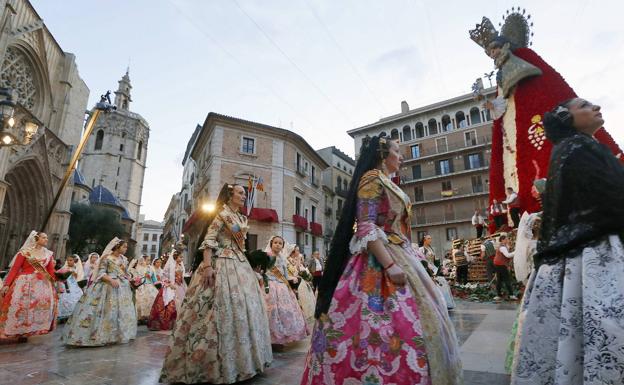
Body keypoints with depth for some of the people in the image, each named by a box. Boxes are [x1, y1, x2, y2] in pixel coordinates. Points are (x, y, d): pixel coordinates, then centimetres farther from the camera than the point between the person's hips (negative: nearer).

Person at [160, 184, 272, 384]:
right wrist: (207, 266, -24)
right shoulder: (222, 213, -7)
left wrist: (245, 265, 18)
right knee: (224, 308, -8)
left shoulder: (242, 218, 16)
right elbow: (208, 240, -14)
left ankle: (239, 359, 23)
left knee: (244, 306, 9)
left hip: (240, 265, 9)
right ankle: (215, 362, 6)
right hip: (223, 264, -8)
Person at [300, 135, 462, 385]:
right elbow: (366, 227, -20)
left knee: (413, 321, 11)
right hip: (378, 263, -10)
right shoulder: (372, 178, -8)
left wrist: (407, 259, 23)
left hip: (399, 257, 10)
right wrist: (390, 265, -27)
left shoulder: (387, 184, 21)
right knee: (396, 325, -10)